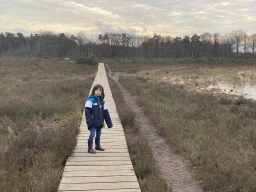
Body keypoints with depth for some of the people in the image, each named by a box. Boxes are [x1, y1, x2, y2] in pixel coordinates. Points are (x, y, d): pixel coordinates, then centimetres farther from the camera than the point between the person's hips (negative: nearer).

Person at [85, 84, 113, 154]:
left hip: (100, 122, 6)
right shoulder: (90, 100, -7)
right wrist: (89, 121, -20)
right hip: (93, 122, -6)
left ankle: (98, 146, 33)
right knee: (92, 134, -4)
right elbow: (87, 111, -12)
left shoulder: (102, 101, 11)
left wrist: (109, 123, 13)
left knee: (99, 134, 16)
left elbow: (106, 113, 15)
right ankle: (90, 148, 6)